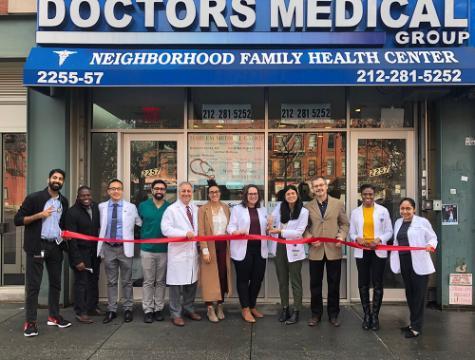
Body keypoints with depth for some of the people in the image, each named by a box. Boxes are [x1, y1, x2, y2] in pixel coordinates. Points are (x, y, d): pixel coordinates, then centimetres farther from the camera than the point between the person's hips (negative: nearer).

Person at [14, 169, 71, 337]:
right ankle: (30, 322, 6)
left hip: (55, 246, 6)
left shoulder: (64, 201, 11)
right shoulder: (34, 198, -7)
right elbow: (18, 220, -9)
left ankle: (54, 316, 24)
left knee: (56, 283, 12)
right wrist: (39, 215, -19)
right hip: (37, 246, -5)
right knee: (33, 285, -1)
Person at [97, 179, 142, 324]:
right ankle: (111, 310, 19)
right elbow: (101, 226, 11)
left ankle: (128, 309, 18)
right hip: (108, 248, 2)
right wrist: (101, 247, 5)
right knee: (111, 281, 10)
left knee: (126, 281, 7)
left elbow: (141, 223, 5)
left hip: (124, 248, -1)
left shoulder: (131, 207, 0)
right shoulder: (101, 207, 5)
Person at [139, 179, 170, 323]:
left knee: (161, 282, 9)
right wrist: (143, 238, 11)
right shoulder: (143, 206, 2)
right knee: (148, 282, 4)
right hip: (147, 249, 0)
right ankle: (148, 310, 11)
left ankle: (159, 309, 17)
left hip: (164, 250, 0)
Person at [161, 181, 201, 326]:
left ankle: (188, 309, 31)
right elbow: (166, 229, -14)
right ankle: (175, 313, 13)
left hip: (192, 250, 6)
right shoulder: (171, 209, -5)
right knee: (176, 283, 0)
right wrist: (185, 233, -19)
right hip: (178, 251, -6)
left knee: (192, 281, 14)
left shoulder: (196, 209, 12)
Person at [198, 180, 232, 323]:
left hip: (223, 245, 4)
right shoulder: (203, 209, -5)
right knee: (210, 277, 1)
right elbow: (201, 232, -9)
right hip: (210, 246, -4)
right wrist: (205, 250, -15)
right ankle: (210, 309, 9)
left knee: (223, 275, 8)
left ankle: (220, 306, 21)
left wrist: (229, 246, 4)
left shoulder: (226, 208, 8)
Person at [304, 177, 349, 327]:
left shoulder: (338, 204, 4)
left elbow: (345, 224, 6)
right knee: (315, 284, 8)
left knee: (334, 284, 8)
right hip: (315, 251, 0)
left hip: (333, 250, 0)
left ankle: (333, 314, 22)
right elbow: (305, 227, 7)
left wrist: (341, 236, -11)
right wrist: (309, 238, -10)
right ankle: (316, 314, 21)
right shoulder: (308, 207, 5)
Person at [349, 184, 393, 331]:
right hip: (361, 252, 2)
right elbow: (351, 232, 7)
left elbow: (389, 231, 1)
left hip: (378, 251, -1)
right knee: (363, 284, 7)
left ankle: (375, 315, 15)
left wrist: (379, 239, -16)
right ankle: (367, 314, 20)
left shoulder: (383, 211, 1)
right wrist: (357, 238, -15)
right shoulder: (355, 212, 6)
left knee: (377, 284, 3)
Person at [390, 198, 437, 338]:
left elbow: (433, 238, -4)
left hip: (419, 264, -6)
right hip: (404, 263, 6)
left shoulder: (423, 222, -5)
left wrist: (431, 245, -23)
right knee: (409, 294, 15)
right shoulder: (398, 223, 13)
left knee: (418, 295, 1)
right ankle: (414, 322, 28)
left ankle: (416, 327, 9)